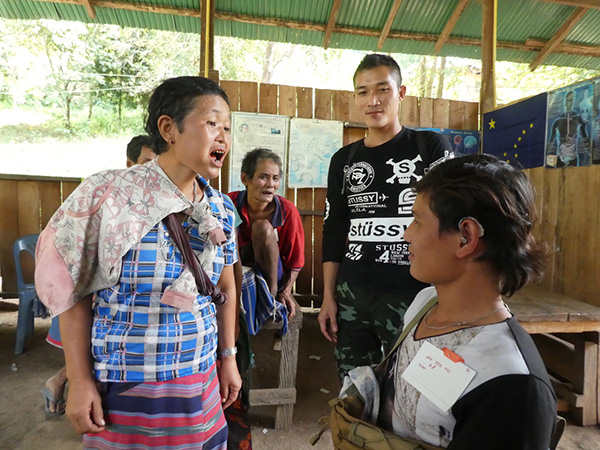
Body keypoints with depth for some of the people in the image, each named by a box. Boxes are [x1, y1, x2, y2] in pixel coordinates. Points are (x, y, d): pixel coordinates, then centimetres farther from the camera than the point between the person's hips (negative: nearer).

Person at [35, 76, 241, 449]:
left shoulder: (222, 209, -2)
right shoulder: (107, 195, -15)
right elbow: (71, 290, -9)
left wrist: (229, 357, 10)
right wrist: (79, 379, -8)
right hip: (125, 386, -4)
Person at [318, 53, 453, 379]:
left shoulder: (430, 147, 0)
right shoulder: (344, 160, 10)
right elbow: (333, 231, 11)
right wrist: (328, 296, 7)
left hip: (413, 295, -3)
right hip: (351, 296, 4)